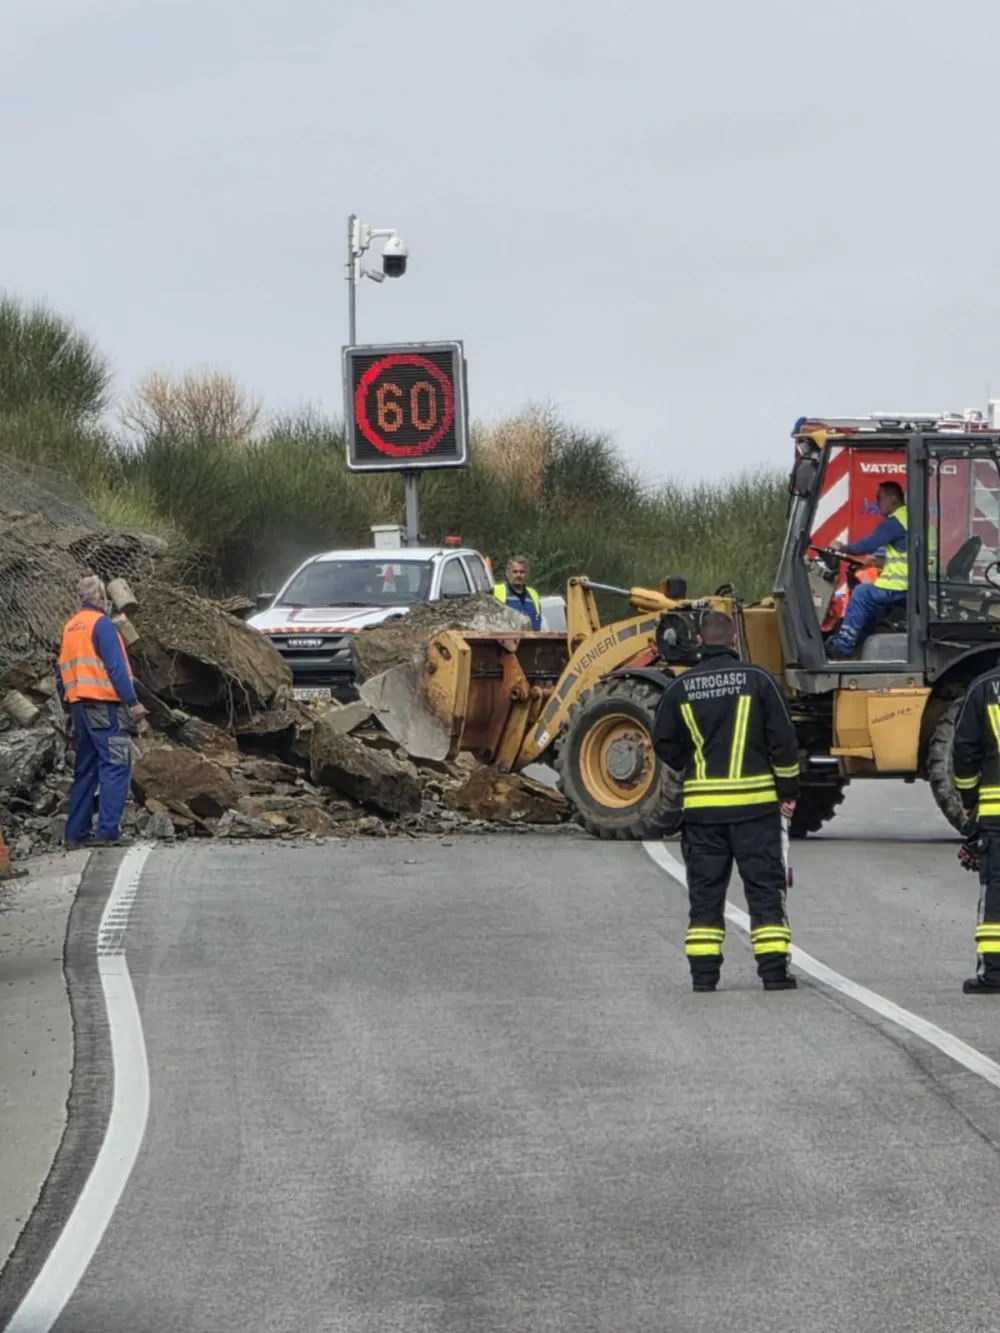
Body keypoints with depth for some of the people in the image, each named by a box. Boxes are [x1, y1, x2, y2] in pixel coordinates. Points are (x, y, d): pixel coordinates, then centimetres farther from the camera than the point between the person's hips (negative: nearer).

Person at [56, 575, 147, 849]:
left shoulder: (70, 628, 16)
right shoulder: (101, 624, -8)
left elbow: (62, 674, 17)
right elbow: (116, 667, -16)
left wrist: (70, 709, 22)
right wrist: (133, 702, -15)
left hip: (79, 704, 8)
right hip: (105, 704, -8)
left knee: (85, 771, 13)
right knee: (115, 767, -9)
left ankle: (77, 832, 11)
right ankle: (108, 831, -17)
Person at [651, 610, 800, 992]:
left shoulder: (681, 687, 1)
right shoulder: (756, 680, -4)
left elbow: (664, 743, 5)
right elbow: (783, 739, -4)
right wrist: (788, 790, 6)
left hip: (702, 804, 2)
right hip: (755, 801, -2)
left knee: (705, 892, 7)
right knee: (764, 888, 3)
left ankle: (703, 972, 4)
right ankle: (774, 970, -1)